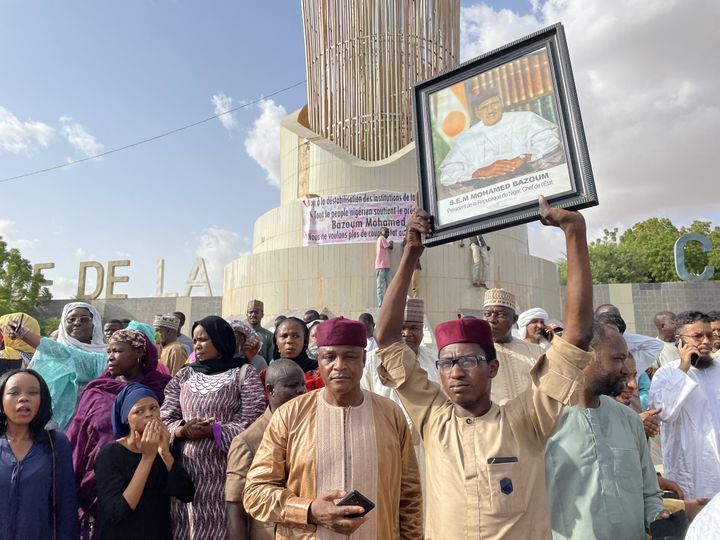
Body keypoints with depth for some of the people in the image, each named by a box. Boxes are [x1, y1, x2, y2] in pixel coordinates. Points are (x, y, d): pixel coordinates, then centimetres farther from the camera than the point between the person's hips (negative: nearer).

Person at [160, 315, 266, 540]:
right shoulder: (185, 374, 11)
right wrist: (184, 430, -13)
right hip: (186, 470, 4)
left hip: (224, 471, -4)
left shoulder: (244, 373, -2)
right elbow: (165, 419, 6)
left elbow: (251, 424, -10)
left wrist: (212, 431, -17)